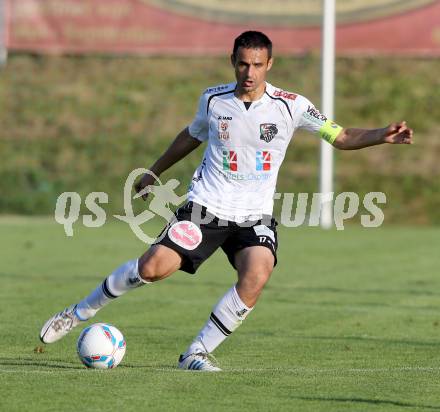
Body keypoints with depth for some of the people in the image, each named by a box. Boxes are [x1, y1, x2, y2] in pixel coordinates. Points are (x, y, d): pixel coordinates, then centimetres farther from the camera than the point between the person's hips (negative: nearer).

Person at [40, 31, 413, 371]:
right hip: (205, 208, 0)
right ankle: (79, 313, 6)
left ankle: (197, 353, -14)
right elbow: (192, 136, 22)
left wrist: (382, 135, -20)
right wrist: (154, 172, 31)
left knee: (257, 276, -28)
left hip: (255, 217, 0)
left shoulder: (291, 106, -5)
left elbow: (341, 137, -2)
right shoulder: (213, 99, 1)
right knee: (154, 267, -17)